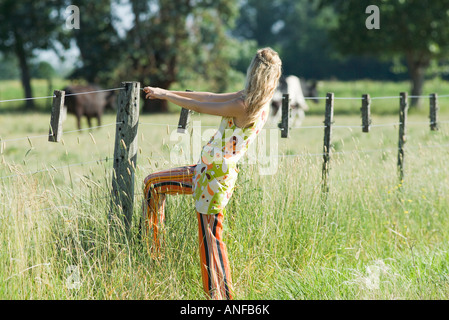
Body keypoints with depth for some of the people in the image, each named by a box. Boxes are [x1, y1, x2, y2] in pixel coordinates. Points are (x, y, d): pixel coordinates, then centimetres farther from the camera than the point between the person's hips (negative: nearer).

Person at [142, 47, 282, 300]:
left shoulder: (244, 106, -23)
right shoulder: (259, 102, 5)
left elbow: (200, 106, -14)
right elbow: (211, 97, 11)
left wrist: (164, 95, 0)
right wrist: (169, 92, 15)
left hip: (216, 177, -10)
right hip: (208, 171, 10)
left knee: (210, 237, -3)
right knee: (152, 182, 18)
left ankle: (221, 294, 4)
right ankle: (153, 246, 28)